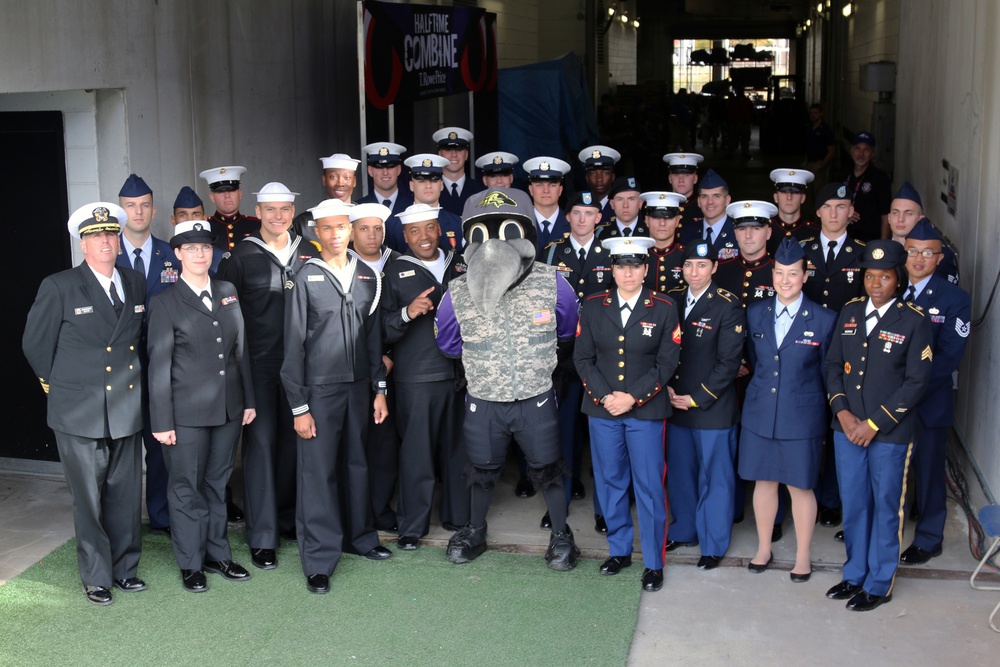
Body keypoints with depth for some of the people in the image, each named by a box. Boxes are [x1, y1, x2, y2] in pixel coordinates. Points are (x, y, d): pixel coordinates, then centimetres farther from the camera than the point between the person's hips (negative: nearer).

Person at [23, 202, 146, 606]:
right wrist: (58, 384, 6)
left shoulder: (136, 285, 7)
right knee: (88, 500, 3)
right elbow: (35, 343, 2)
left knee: (126, 497, 11)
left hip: (127, 410, 4)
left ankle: (125, 568, 26)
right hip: (79, 414, -4)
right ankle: (97, 578, 17)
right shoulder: (59, 288, -6)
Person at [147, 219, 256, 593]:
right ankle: (191, 564, 20)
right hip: (187, 412, -4)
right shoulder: (166, 303, -6)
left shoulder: (228, 293, 8)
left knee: (217, 483, 15)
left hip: (228, 408, 4)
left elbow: (240, 349, 11)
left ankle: (217, 554, 28)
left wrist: (249, 400, 9)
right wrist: (162, 421, -9)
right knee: (186, 488, 6)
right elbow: (158, 365, -7)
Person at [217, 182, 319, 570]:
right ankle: (262, 537, 5)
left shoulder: (309, 253, 7)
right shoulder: (241, 256, -2)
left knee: (293, 440, 11)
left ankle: (287, 517, 28)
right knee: (261, 443, -2)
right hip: (258, 364, -3)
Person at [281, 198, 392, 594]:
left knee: (358, 464, 13)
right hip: (319, 390, -4)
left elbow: (374, 337, 11)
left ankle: (360, 536, 32)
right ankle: (319, 560, 9)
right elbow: (294, 346, -5)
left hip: (359, 387, 4)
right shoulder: (306, 278, -5)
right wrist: (298, 406, -8)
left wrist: (379, 389, 8)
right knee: (318, 471, 0)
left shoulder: (367, 278, 7)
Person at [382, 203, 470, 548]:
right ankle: (412, 525, 12)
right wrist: (407, 313, -24)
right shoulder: (395, 273, 1)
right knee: (416, 451, 0)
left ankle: (457, 515, 25)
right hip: (416, 377, -3)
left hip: (460, 371, 4)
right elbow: (382, 330, -7)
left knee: (458, 447, 10)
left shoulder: (460, 265, 12)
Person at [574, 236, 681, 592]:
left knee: (649, 486, 1)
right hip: (602, 410, 2)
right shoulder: (593, 306, 4)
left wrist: (632, 397, -13)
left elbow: (667, 363, -4)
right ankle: (619, 549, 28)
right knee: (609, 482, 11)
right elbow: (582, 358, 3)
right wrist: (604, 396, -10)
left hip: (646, 412, -2)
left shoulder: (664, 308, -2)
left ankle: (654, 563, 12)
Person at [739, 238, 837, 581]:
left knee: (800, 486, 6)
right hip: (760, 412, 3)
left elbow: (828, 372, 1)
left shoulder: (824, 319, -7)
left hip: (802, 417, -3)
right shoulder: (755, 313, 3)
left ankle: (803, 556, 22)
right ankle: (764, 549, 29)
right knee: (764, 480, 12)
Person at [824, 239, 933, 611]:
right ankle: (854, 575, 30)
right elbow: (833, 365, 8)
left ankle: (879, 585, 21)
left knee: (886, 508, 8)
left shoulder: (914, 321, -9)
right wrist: (842, 412, -6)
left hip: (890, 432, -4)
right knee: (853, 504, 14)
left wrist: (874, 423, -13)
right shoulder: (850, 313, 5)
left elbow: (917, 382, -11)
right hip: (847, 428, 4)